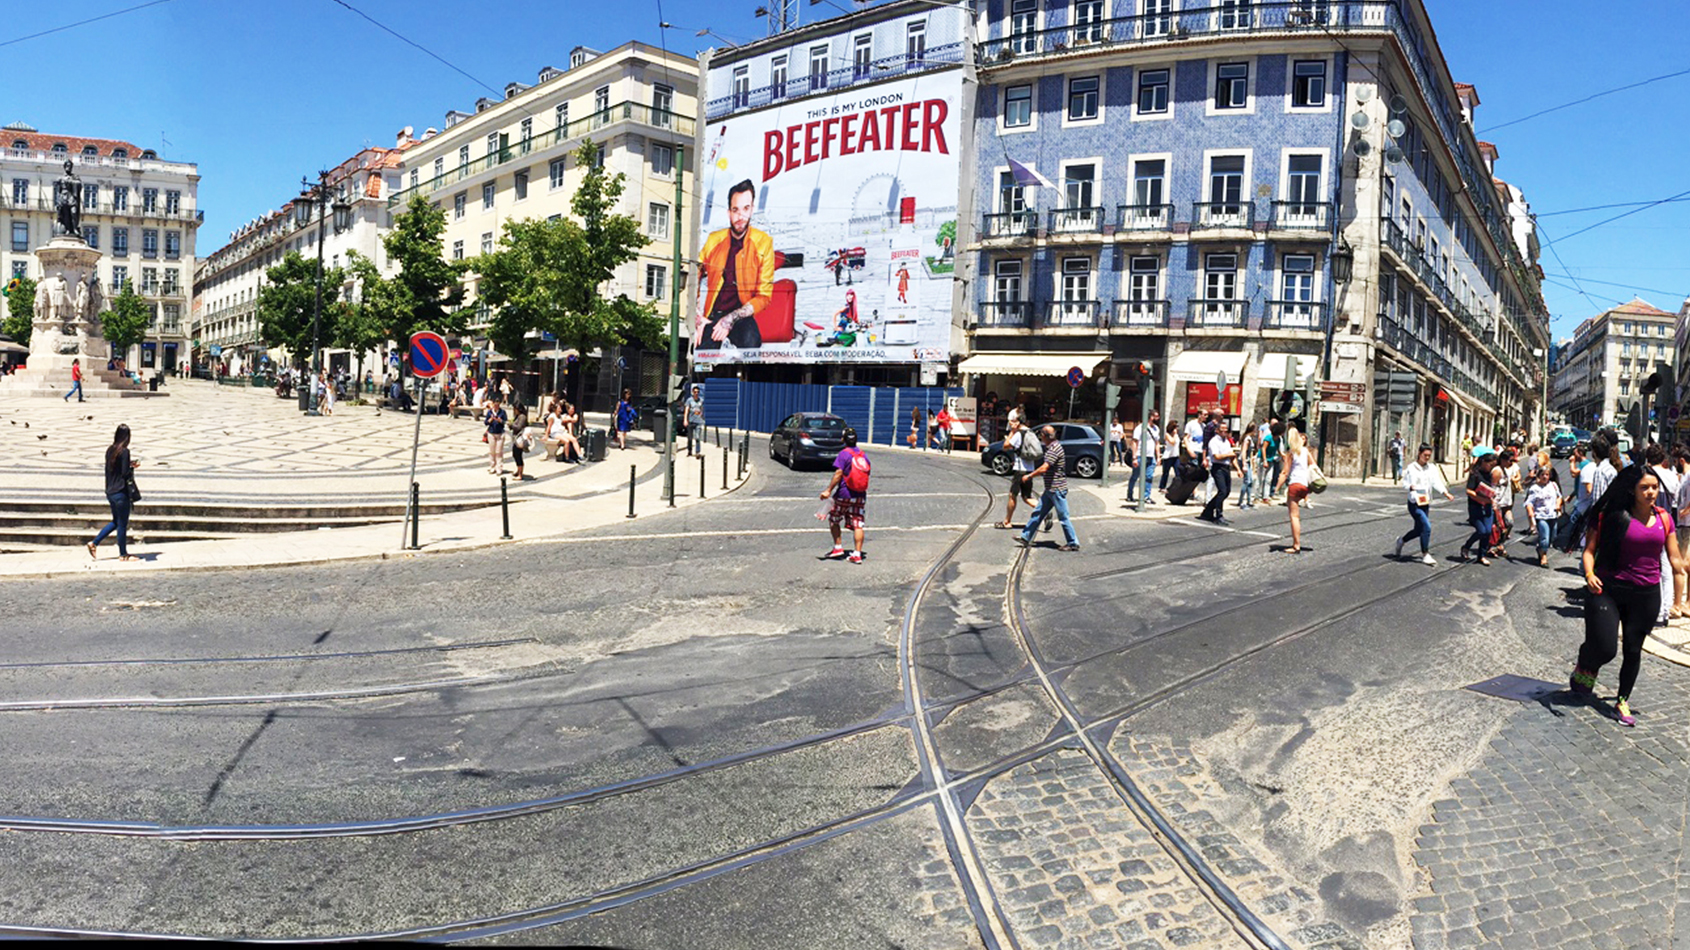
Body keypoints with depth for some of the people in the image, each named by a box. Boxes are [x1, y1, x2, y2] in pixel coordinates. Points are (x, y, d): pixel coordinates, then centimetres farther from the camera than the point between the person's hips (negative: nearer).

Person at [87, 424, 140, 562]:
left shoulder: (110, 450, 7)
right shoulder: (124, 451, -16)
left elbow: (110, 468, 14)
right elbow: (125, 473, -20)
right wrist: (132, 467, -1)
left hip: (110, 492, 8)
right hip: (121, 492, -8)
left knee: (116, 522, 22)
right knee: (122, 524, 2)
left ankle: (94, 543, 21)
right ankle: (123, 554, 10)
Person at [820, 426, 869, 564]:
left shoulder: (844, 453, -7)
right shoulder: (863, 455, 11)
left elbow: (838, 473, -16)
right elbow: (867, 475, 15)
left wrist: (829, 490, -17)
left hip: (844, 494, -5)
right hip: (860, 496, 5)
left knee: (834, 520, 13)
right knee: (857, 524, 2)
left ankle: (838, 547, 10)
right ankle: (857, 554, -2)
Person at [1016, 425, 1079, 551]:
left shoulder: (1054, 449, -20)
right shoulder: (1052, 447, 12)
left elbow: (1044, 468, -26)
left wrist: (1029, 476, -15)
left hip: (1057, 489, -10)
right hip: (1050, 489, 10)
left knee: (1063, 517, -2)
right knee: (1037, 512, 12)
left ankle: (1073, 543, 7)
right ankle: (1025, 537, 17)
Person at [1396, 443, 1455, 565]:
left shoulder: (1432, 468, 6)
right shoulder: (1411, 467, -5)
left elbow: (1437, 483, -3)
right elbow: (1405, 482, -4)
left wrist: (1446, 494, -18)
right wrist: (1411, 487, -26)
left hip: (1426, 503, 6)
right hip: (1414, 503, -6)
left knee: (1419, 530, 13)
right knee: (1426, 526, -17)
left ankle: (1401, 541, 40)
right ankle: (1425, 555, -6)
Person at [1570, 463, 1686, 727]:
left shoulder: (1664, 519, 6)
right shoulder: (1616, 516, -7)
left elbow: (1676, 559, 6)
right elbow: (1590, 549, -7)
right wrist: (1589, 573, -25)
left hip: (1646, 595, 4)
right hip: (1608, 589, -4)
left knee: (1633, 650, 10)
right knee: (1604, 648, -10)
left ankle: (1623, 702, 27)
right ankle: (1583, 669, 26)